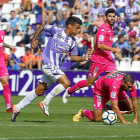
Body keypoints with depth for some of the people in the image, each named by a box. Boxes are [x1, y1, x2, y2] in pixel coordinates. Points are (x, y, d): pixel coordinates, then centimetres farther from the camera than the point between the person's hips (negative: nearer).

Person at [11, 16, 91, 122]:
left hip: (56, 68, 7)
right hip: (49, 65, -7)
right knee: (66, 83, -20)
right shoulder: (56, 31, -9)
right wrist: (34, 39, 4)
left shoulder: (73, 41, 8)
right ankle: (45, 103, -10)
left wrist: (84, 58, -1)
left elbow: (73, 57, 15)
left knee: (39, 91, 11)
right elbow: (42, 27, 6)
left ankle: (17, 108, 22)